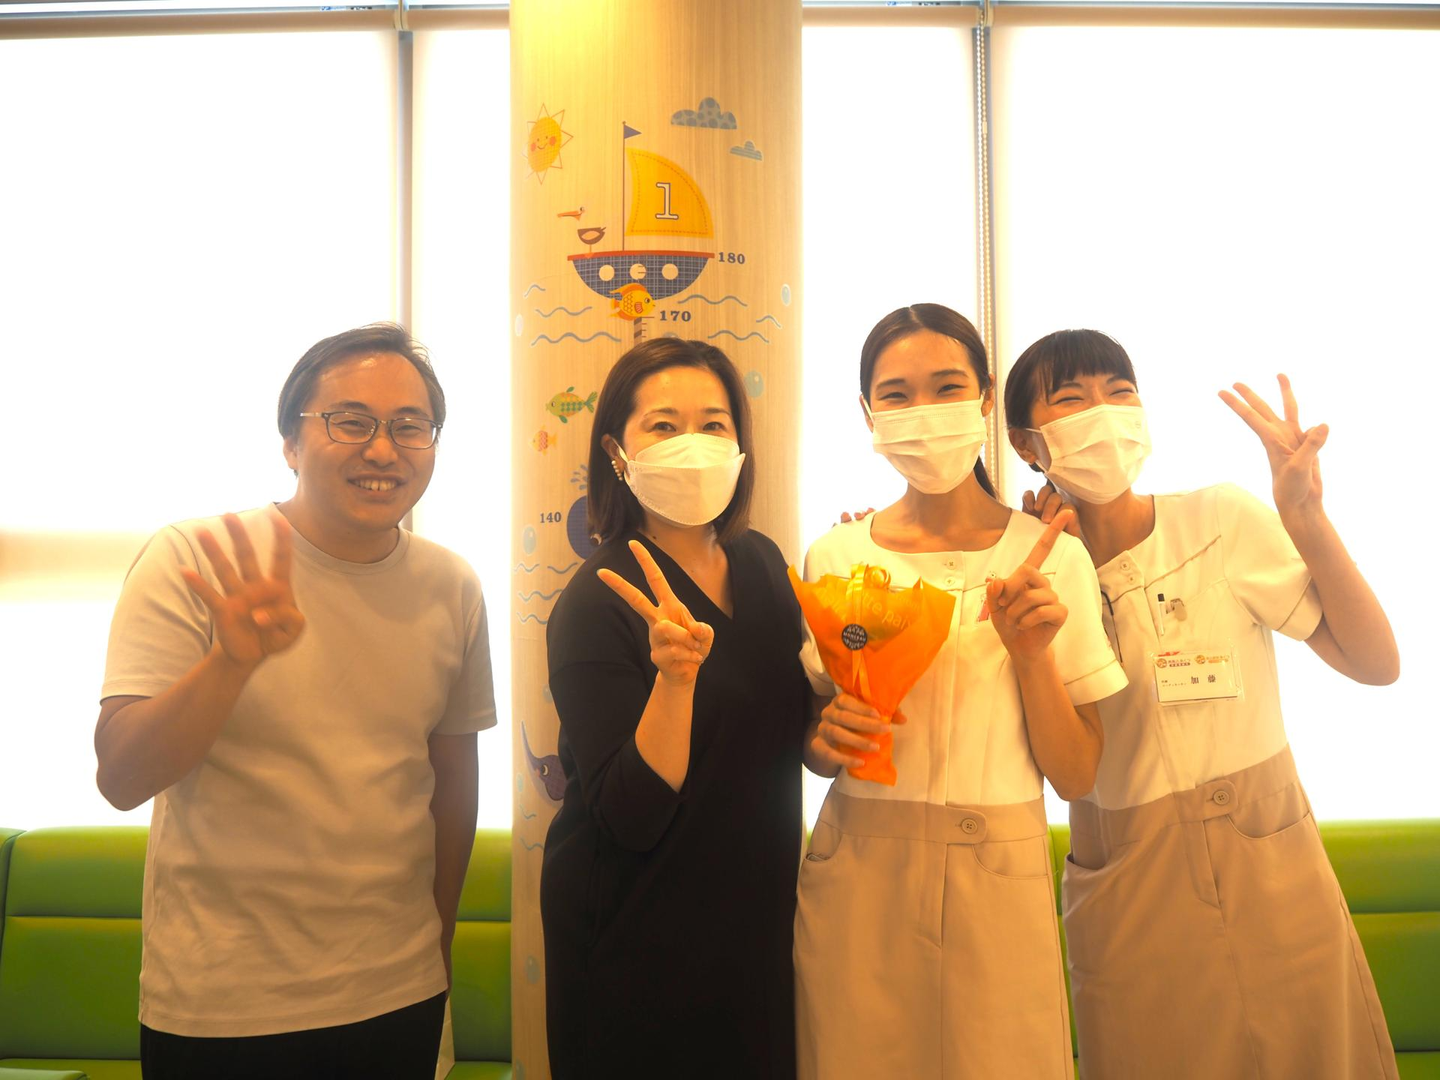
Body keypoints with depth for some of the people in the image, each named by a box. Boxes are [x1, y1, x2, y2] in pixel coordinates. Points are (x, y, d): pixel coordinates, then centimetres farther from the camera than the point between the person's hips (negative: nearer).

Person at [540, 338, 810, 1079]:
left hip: (758, 917, 6)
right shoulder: (598, 603, -19)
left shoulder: (762, 562, -1)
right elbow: (632, 817, -23)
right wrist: (676, 672, -36)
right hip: (637, 944, -6)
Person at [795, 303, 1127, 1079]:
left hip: (999, 880, 0)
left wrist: (1031, 652, -16)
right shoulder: (835, 559, -1)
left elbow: (1076, 776, -3)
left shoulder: (1051, 559, -4)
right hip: (857, 881, 1)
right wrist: (826, 738, -11)